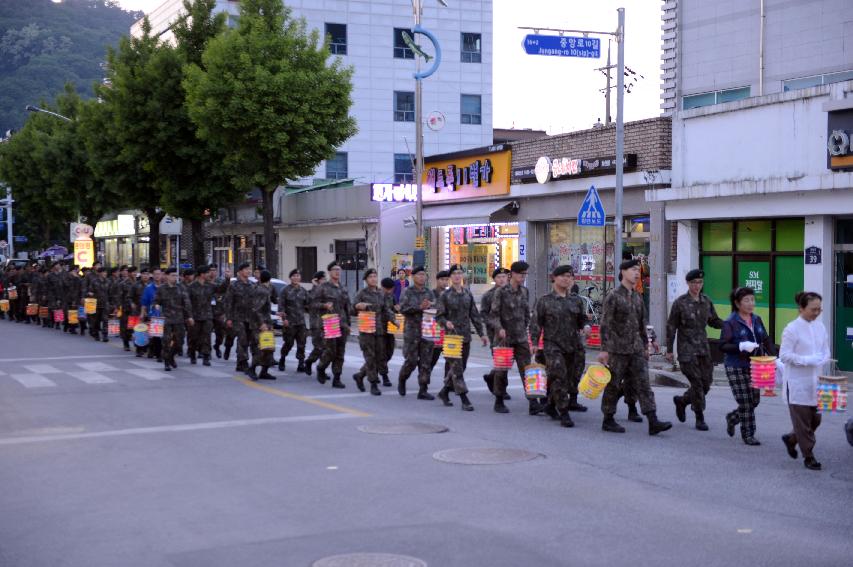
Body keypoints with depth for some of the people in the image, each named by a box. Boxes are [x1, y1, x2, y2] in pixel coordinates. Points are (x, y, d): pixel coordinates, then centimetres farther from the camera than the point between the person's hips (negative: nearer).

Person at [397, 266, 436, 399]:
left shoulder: (429, 292, 12)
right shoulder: (407, 292, 1)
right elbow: (403, 308, -10)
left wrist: (430, 305, -17)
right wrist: (420, 308, -16)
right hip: (412, 331, -4)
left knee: (426, 362, 0)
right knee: (411, 361, -3)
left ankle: (423, 390, 4)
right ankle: (401, 381, 25)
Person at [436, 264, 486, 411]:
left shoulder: (468, 294, 10)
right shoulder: (445, 295, -2)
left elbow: (475, 315, 12)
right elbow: (439, 316, -2)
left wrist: (481, 333, 8)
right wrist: (446, 323, -23)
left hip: (466, 336, 5)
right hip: (451, 335, -5)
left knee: (461, 366, 9)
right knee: (456, 367, -11)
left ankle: (444, 392, 27)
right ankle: (464, 400, -12)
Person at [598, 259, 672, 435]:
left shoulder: (638, 297, 14)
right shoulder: (613, 296, -7)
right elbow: (606, 324, -11)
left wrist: (645, 346, 20)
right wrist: (604, 349, -16)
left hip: (636, 349, 6)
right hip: (618, 349, -6)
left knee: (643, 384, -2)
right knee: (613, 385, 3)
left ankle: (653, 422, -6)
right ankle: (608, 421, 15)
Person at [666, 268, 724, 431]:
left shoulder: (707, 301, 8)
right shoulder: (680, 303, -5)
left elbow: (714, 321, 18)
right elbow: (671, 327, -2)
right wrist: (669, 350, -4)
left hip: (703, 348, 5)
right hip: (687, 349, -5)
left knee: (706, 382, 5)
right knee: (697, 383, -7)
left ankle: (682, 401, 29)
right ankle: (699, 419, 3)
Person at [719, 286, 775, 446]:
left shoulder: (757, 320, 9)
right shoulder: (730, 323, -9)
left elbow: (766, 341, 13)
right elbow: (722, 345, -12)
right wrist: (741, 346, -25)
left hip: (754, 366, 6)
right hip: (736, 368, -6)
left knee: (754, 401, 10)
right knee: (745, 403, -4)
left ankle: (732, 418, 36)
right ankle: (748, 435, 9)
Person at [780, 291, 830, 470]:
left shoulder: (820, 327, 7)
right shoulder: (792, 328, -12)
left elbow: (826, 351, 12)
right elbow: (784, 355, -14)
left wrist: (820, 361, -10)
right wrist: (808, 361, -21)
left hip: (815, 381, 6)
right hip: (797, 383, -6)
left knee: (815, 419, 11)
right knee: (803, 420, 1)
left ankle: (791, 439, 34)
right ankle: (808, 456, 11)